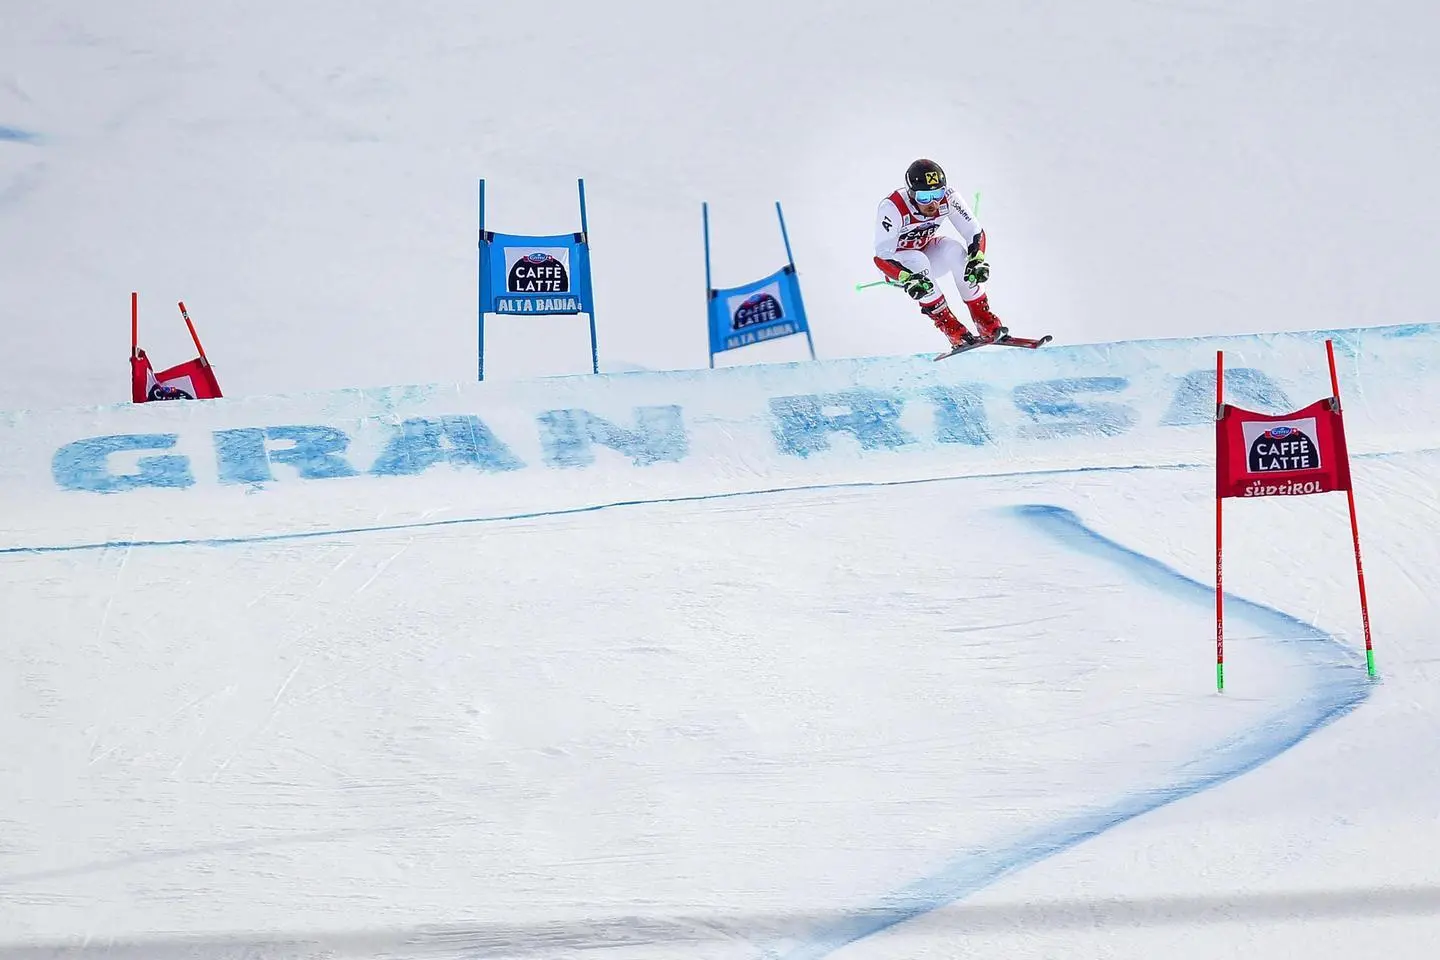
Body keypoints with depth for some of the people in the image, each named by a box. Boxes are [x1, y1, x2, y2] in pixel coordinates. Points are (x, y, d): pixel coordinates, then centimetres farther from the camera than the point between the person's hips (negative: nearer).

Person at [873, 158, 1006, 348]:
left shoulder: (947, 197, -23)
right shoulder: (892, 208, -34)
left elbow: (975, 232, -16)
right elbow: (881, 257, -36)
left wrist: (977, 260, -35)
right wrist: (907, 279, -51)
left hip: (927, 251, 3)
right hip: (896, 265, -3)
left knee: (954, 249, -27)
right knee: (918, 261, -35)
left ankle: (985, 319, -18)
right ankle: (949, 326, -22)